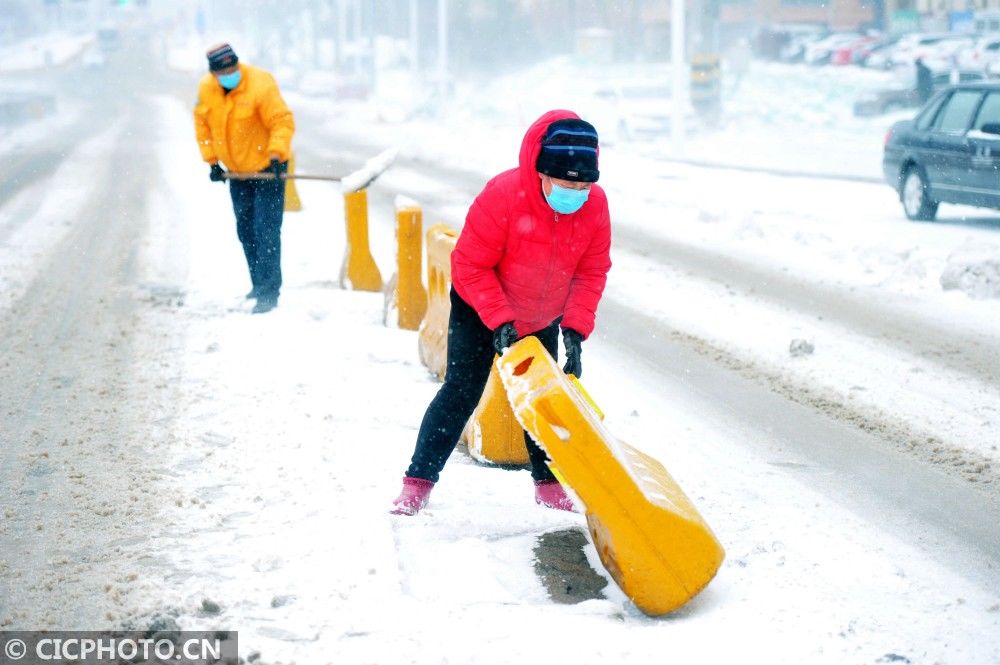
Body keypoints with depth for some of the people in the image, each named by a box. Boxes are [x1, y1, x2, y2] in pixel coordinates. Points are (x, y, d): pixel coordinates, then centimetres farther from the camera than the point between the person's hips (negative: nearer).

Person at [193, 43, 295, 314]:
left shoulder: (260, 85, -24)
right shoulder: (206, 90, -6)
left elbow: (283, 121, -24)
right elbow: (203, 124, 7)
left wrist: (276, 154, -35)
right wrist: (212, 161, 6)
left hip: (267, 167, -6)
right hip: (237, 170, 7)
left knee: (265, 231, -12)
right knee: (245, 231, 16)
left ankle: (269, 293, -10)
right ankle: (259, 285, 30)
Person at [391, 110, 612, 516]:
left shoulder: (595, 205, -19)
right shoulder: (503, 195, -34)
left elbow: (592, 272, -10)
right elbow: (470, 265, -26)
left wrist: (575, 329, -20)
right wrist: (499, 321, -30)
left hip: (543, 318, 4)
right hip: (480, 309, -4)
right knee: (461, 392, -8)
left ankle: (548, 486, 25)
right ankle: (417, 484, -4)